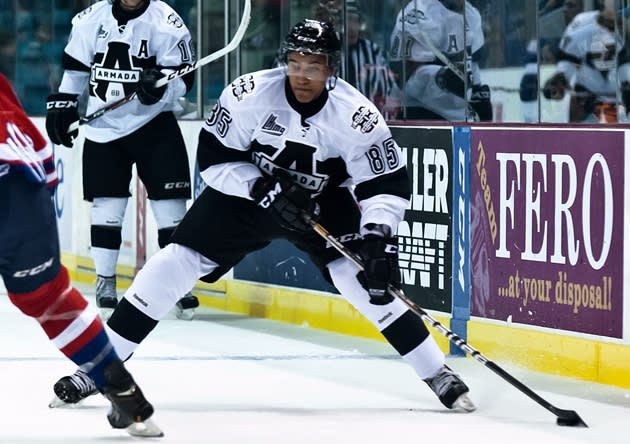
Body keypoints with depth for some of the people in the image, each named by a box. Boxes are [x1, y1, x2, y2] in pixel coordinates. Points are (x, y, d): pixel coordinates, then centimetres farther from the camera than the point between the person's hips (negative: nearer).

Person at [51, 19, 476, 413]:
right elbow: (215, 157, -16)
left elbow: (387, 183, -18)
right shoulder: (249, 94, -25)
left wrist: (378, 238, -32)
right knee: (178, 261, -9)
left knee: (367, 279, -19)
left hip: (322, 202, -1)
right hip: (247, 191, 1)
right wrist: (264, 191, -28)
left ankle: (437, 373, -4)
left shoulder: (357, 115, -24)